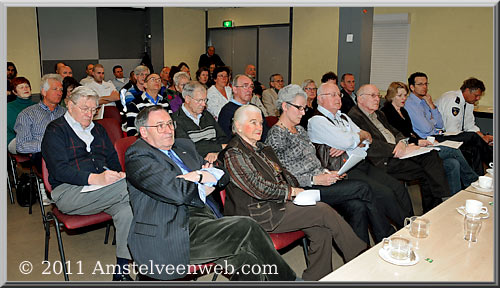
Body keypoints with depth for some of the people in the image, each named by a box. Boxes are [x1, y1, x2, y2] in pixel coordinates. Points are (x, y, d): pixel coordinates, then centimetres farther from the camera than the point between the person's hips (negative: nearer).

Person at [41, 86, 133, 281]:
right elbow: (59, 170, -10)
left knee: (127, 210, -28)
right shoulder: (55, 130, 3)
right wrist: (95, 178, -26)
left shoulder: (98, 129, 23)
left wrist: (118, 174, -4)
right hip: (68, 191, -6)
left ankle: (121, 271, -20)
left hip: (102, 186, 6)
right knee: (130, 185, -35)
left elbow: (112, 158, 22)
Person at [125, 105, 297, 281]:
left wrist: (198, 175, -1)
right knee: (246, 227, -19)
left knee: (246, 257, -19)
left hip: (206, 218, 7)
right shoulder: (137, 156, -3)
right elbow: (176, 192, -17)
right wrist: (203, 189, 2)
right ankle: (286, 280, -4)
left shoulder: (184, 146, 22)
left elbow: (222, 175, 19)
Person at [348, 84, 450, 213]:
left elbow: (395, 132, 19)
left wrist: (402, 142, -6)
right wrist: (397, 150, -19)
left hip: (399, 152, 9)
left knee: (431, 155, -13)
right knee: (425, 171, -20)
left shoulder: (379, 114, 26)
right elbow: (370, 146, -16)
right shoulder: (354, 116, -5)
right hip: (383, 161, -9)